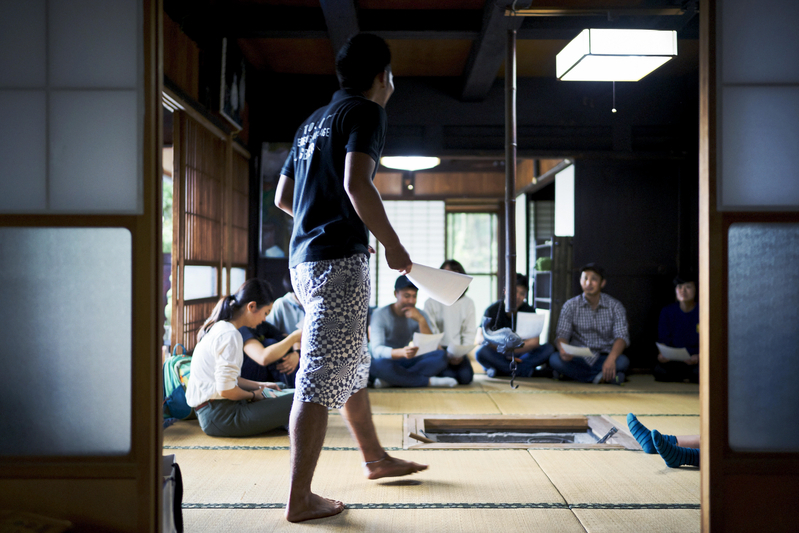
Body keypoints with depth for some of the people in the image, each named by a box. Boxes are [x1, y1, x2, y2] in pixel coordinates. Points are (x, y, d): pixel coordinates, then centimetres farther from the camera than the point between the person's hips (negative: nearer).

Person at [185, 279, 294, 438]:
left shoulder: (217, 327, 13)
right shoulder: (230, 335, -17)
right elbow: (226, 389, -22)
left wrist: (259, 385, 20)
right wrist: (252, 395, -4)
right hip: (220, 417, -10)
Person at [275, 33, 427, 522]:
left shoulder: (314, 121, 21)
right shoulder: (366, 111, -4)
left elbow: (283, 197, 23)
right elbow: (356, 183, -20)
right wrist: (392, 243, -12)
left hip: (306, 257, 10)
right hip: (339, 259, -9)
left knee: (353, 365, 20)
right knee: (322, 378, -8)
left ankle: (376, 458, 35)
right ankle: (300, 498, -3)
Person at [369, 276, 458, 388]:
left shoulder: (420, 315, 2)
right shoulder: (380, 315, -12)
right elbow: (377, 351, -26)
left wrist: (421, 320, -24)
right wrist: (402, 352, -45)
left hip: (406, 363, 4)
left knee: (441, 356, -21)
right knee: (380, 364, -41)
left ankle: (391, 381, -32)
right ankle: (429, 381, -27)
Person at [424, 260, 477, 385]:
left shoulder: (468, 303, 8)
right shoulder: (431, 303, 0)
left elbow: (470, 332, 4)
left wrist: (461, 353, -12)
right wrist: (445, 355, -17)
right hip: (439, 349, -2)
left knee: (465, 377, -23)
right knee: (448, 377, -26)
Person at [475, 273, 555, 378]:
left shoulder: (529, 311, 0)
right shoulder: (492, 310, -5)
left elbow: (534, 342, -11)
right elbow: (480, 338, -14)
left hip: (520, 355, 2)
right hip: (497, 356, -2)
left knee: (549, 349, -21)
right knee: (481, 352, -34)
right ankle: (526, 370, -26)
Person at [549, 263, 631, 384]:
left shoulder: (615, 306, 1)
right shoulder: (570, 306, 3)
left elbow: (622, 336, -11)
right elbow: (562, 335, -6)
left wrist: (611, 358, -33)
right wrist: (563, 350, -32)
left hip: (604, 359, -1)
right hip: (578, 359, 1)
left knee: (623, 361, -33)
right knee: (555, 359, -30)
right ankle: (603, 377, -26)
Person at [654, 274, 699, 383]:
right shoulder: (667, 312, 9)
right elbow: (663, 340, 6)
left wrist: (699, 356, -24)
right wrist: (662, 354, -17)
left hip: (696, 359, -2)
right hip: (674, 362, 2)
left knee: (700, 371, -37)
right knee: (658, 370, -30)